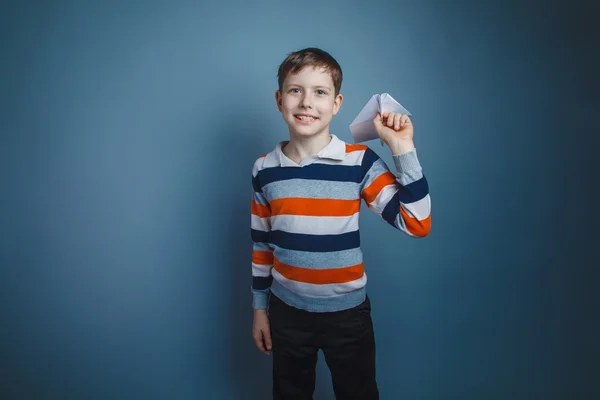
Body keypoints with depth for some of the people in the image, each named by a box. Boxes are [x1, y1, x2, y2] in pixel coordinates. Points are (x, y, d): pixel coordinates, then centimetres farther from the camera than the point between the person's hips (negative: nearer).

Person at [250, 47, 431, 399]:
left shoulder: (360, 162, -13)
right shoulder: (265, 169, -5)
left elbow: (418, 224, -20)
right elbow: (261, 244, 5)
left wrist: (403, 149, -25)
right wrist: (260, 307, 9)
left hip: (347, 312, -2)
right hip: (287, 311, 2)